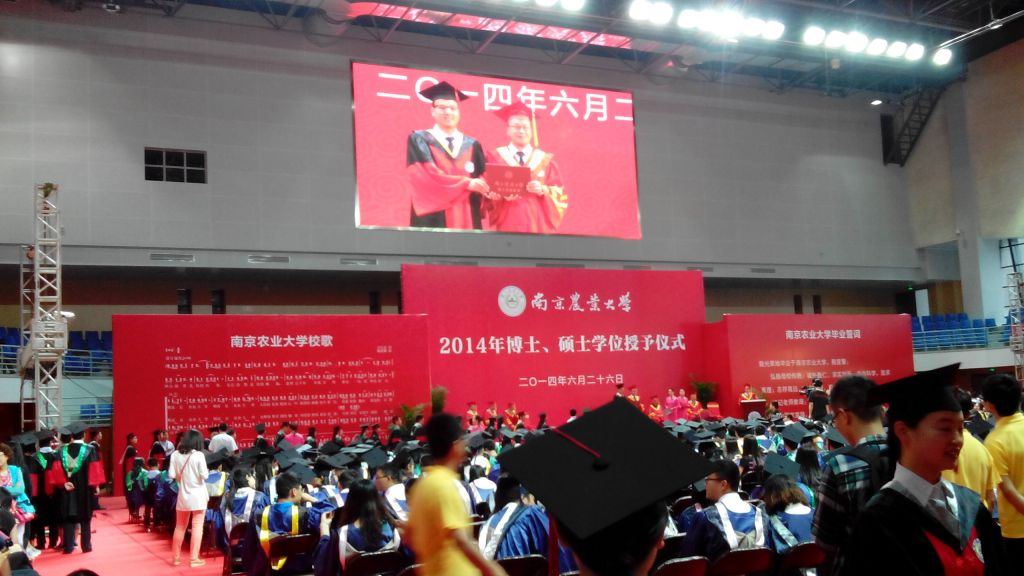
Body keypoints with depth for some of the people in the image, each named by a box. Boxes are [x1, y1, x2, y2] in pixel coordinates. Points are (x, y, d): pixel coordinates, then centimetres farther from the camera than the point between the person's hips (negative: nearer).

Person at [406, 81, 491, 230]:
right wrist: (466, 183, -18)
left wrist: (487, 191, -15)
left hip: (467, 219, 3)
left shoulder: (472, 145, 14)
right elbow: (426, 176, -11)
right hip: (434, 218, -3)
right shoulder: (419, 140, 3)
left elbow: (483, 180, 9)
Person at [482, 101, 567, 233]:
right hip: (507, 226, -1)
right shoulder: (494, 158, 8)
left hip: (538, 226, 1)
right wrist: (501, 194, -18)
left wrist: (543, 190, -12)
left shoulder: (546, 160, 12)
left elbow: (560, 195, 7)